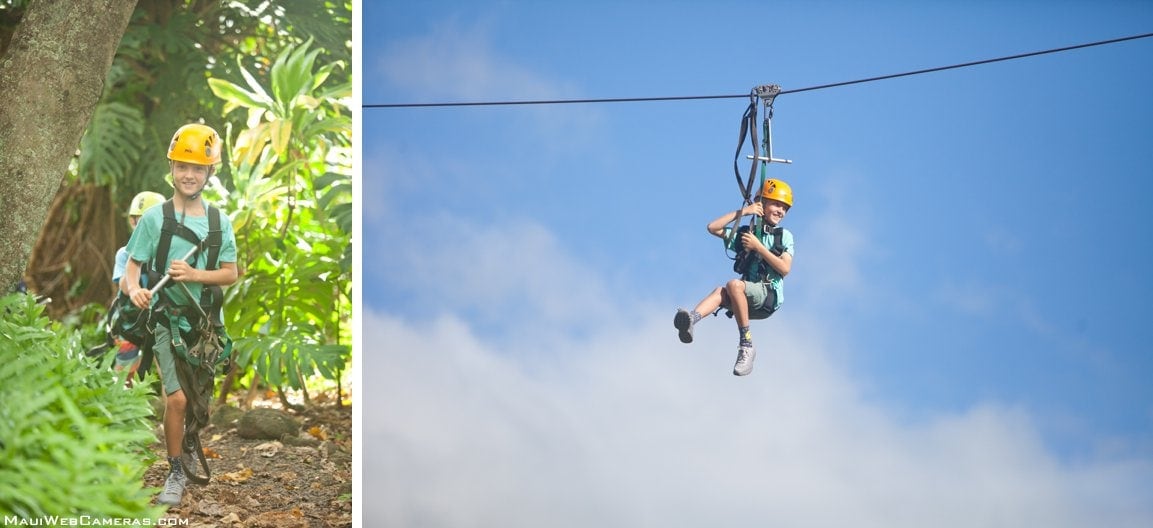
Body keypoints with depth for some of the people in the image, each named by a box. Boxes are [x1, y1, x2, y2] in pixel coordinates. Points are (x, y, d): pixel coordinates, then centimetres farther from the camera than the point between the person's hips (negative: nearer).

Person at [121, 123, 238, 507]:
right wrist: (134, 288, -26)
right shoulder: (154, 218, -3)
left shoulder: (219, 222, 4)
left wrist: (195, 275, -16)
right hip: (168, 319, -3)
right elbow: (133, 263, -4)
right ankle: (175, 473, -3)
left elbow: (231, 273, 2)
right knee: (177, 397, -14)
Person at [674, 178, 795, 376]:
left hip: (769, 296, -3)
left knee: (734, 285, -32)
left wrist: (758, 247, -9)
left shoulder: (785, 236, 10)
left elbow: (785, 268, -4)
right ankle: (692, 318, -59)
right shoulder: (744, 233, 17)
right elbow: (712, 228, 7)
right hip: (748, 298, 3)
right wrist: (742, 212, 1)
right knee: (721, 292, -30)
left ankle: (746, 346, -33)